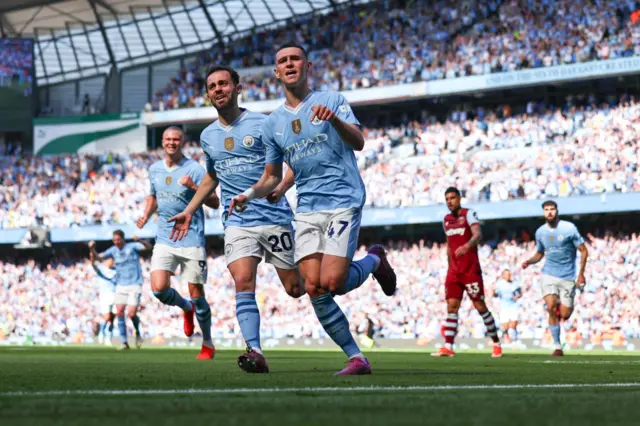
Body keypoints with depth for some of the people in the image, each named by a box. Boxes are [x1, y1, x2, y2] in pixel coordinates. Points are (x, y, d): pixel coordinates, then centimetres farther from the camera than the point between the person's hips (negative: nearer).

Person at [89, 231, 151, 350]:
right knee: (119, 313, -7)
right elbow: (98, 257, 6)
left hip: (135, 285, -4)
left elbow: (148, 247, -19)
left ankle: (137, 333, 18)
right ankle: (124, 342, 0)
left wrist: (139, 241, -40)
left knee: (131, 314, -13)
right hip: (121, 286, 4)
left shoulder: (132, 246, -6)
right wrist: (92, 249, -15)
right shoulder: (113, 250, 6)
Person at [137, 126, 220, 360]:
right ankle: (186, 308, 22)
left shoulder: (194, 169, -7)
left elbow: (215, 203, -12)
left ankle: (208, 344, 16)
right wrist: (146, 215, 9)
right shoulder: (154, 169, 9)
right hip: (164, 240, 4)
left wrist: (194, 187, -27)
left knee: (196, 294, -2)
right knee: (159, 288, -12)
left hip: (192, 241, -4)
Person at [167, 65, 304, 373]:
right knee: (243, 283, -19)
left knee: (295, 289, 2)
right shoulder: (208, 136, 14)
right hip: (237, 223, 3)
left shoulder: (262, 124, -3)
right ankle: (255, 353, -25)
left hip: (274, 217, -3)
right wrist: (189, 211, 25)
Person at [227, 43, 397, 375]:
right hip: (306, 209, 5)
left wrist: (333, 118, -31)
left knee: (332, 283, -17)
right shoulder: (272, 124, 13)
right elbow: (272, 176, 22)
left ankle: (374, 261, 16)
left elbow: (358, 142, -12)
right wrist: (249, 194, 2)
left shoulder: (332, 101, 1)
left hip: (344, 201, -5)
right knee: (313, 288, -9)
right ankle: (356, 358, 1)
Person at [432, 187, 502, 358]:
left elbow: (478, 234, -24)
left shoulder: (468, 214, -6)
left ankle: (496, 343, 11)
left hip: (471, 270, -6)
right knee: (451, 306, -4)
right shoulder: (446, 220, 14)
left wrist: (467, 246, -43)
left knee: (480, 306, -3)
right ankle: (448, 347, -9)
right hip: (454, 271, 6)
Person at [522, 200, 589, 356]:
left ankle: (562, 306, 35)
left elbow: (583, 251, -3)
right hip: (549, 274, 2)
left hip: (568, 277, -2)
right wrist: (529, 261, -2)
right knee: (551, 308, -19)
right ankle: (558, 347, -8)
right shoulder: (540, 232, 4)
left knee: (564, 315, -5)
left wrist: (581, 273, -9)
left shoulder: (569, 228, -8)